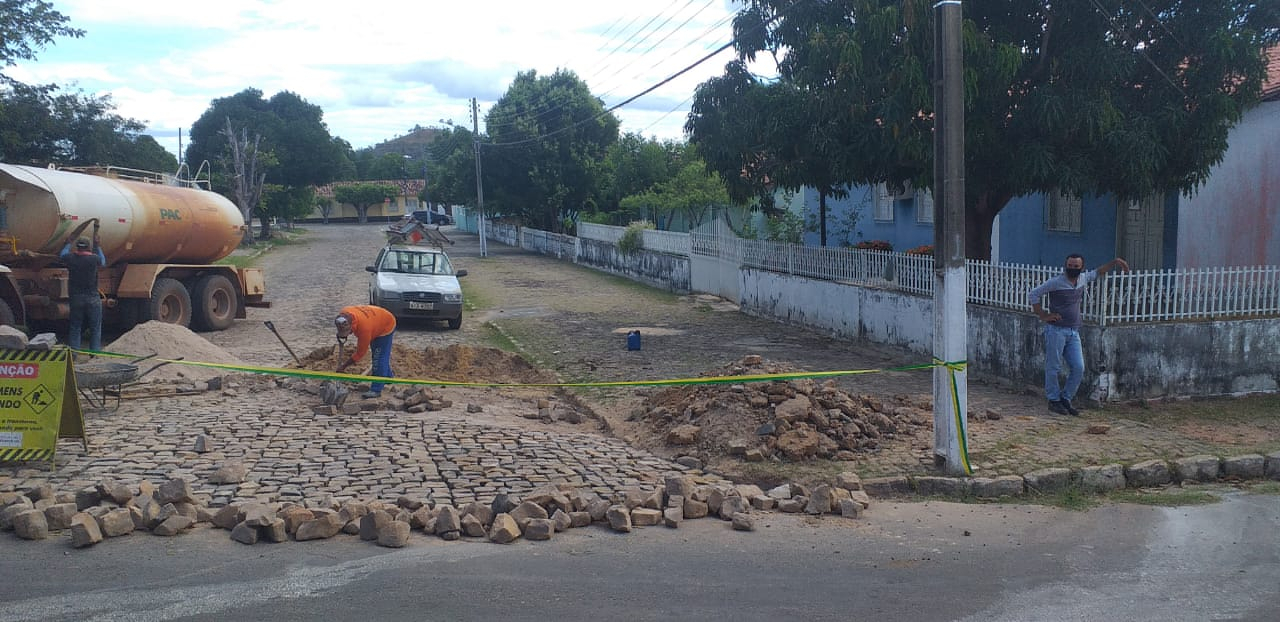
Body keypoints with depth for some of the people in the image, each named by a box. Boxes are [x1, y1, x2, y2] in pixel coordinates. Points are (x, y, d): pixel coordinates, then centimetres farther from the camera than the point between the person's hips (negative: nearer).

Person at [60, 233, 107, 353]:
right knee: (95, 328, 4)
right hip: (92, 298, -2)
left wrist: (69, 243, 37)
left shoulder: (70, 258, -3)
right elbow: (103, 262, 14)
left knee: (75, 327, 10)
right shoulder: (94, 258, -9)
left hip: (76, 298, 3)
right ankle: (95, 352, 1)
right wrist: (97, 245, 24)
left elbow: (62, 255, 21)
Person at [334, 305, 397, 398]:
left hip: (386, 326, -9)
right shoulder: (344, 314, -25)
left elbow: (360, 352, -32)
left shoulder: (364, 328, -43)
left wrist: (344, 365, -24)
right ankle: (388, 376, 43)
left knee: (379, 358, -12)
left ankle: (376, 390, -10)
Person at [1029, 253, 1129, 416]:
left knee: (1078, 368, 2)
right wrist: (1043, 316, -10)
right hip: (1056, 330, -6)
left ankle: (1066, 399, 15)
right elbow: (1033, 294, -7)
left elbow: (1097, 272, 30)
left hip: (1074, 332, 6)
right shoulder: (1056, 282, -9)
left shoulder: (1083, 279, 9)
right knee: (1053, 367, 0)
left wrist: (1115, 262, 24)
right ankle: (1054, 401, 11)